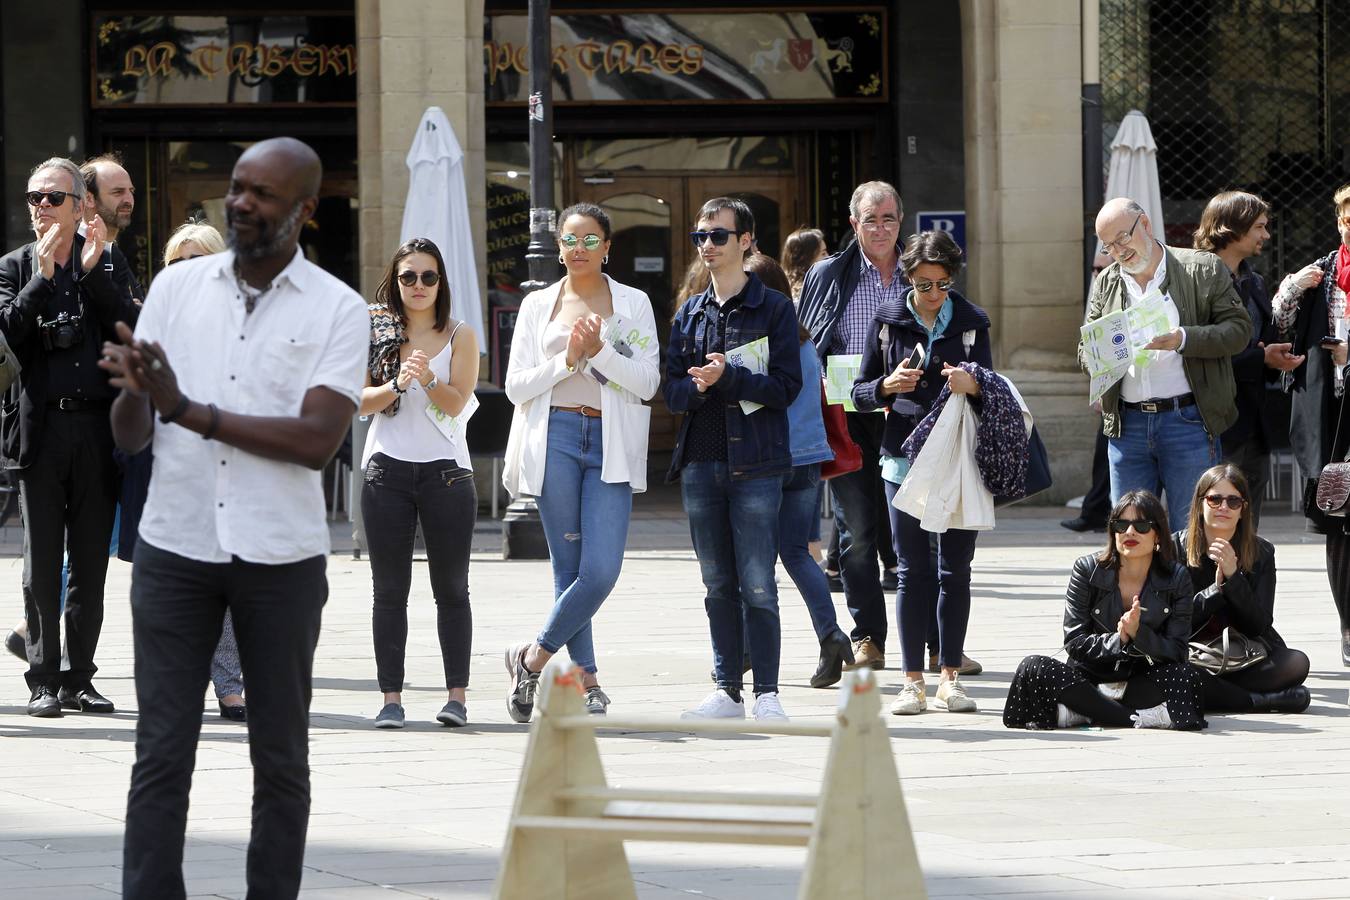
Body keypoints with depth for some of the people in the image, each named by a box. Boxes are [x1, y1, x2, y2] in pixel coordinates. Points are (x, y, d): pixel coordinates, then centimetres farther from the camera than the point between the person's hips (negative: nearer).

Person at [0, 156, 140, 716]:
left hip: (96, 429, 1)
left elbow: (130, 330, -4)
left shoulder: (105, 262, 8)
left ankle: (79, 676, 12)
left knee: (91, 563, 5)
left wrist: (92, 271, -11)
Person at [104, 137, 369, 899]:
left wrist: (189, 411, -19)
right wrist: (134, 392, -19)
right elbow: (129, 436, 5)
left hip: (281, 558, -1)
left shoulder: (338, 310, -2)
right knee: (161, 754, -1)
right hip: (175, 549, 2)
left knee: (280, 757, 7)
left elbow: (318, 439, -15)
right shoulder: (177, 287, 5)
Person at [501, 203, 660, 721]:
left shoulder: (633, 305, 9)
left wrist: (600, 351, -12)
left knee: (602, 570, -13)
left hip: (611, 444, -1)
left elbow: (647, 382, 1)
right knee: (569, 569, 0)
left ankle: (533, 658, 3)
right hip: (555, 438, 1)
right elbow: (516, 385, 6)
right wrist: (568, 360, -8)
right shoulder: (538, 305, 11)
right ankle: (587, 682, 9)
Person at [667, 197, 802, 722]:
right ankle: (728, 692, 13)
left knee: (757, 585, -8)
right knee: (718, 585, 8)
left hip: (755, 465, -5)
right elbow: (672, 392, 10)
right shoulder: (690, 315, 15)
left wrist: (728, 378, -18)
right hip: (700, 462, 5)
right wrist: (697, 387, -12)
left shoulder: (774, 309, 1)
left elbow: (785, 386, -7)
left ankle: (767, 693, -5)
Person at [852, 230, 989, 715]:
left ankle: (950, 675, 8)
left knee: (956, 569, 1)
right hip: (905, 460, 0)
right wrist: (887, 386, -13)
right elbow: (860, 394, 9)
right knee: (914, 570, -2)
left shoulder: (972, 321, 5)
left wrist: (972, 384, -18)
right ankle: (913, 680, 1)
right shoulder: (887, 320, 5)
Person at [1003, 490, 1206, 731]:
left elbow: (1176, 652, -8)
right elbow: (1074, 642, -8)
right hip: (1091, 673, 0)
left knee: (1186, 676, -32)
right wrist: (1117, 640, -25)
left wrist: (1138, 634, -26)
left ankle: (1081, 711, -31)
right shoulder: (1088, 569, -4)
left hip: (1141, 678, 0)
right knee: (1032, 668, -26)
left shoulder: (1176, 577, -4)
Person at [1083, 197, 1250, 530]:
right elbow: (1087, 349, 16)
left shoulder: (1204, 269, 0)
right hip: (1127, 424, 4)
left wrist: (1183, 340, -18)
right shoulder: (1106, 283, 14)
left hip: (1187, 419, -4)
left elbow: (1239, 328, -3)